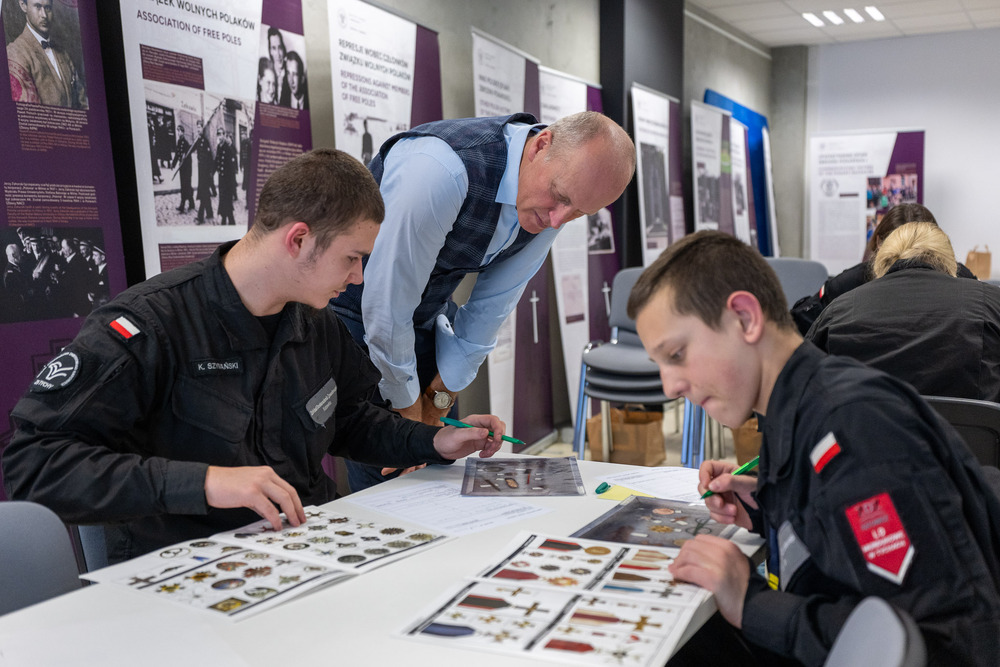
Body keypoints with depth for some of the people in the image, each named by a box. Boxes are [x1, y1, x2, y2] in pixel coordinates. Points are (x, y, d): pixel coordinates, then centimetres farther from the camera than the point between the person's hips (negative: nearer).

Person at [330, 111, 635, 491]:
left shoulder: (550, 205, -13)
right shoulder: (440, 170, -35)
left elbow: (492, 304, -2)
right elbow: (386, 303, -27)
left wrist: (441, 396, 1)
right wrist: (407, 406, -14)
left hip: (428, 316, 6)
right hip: (358, 313, -6)